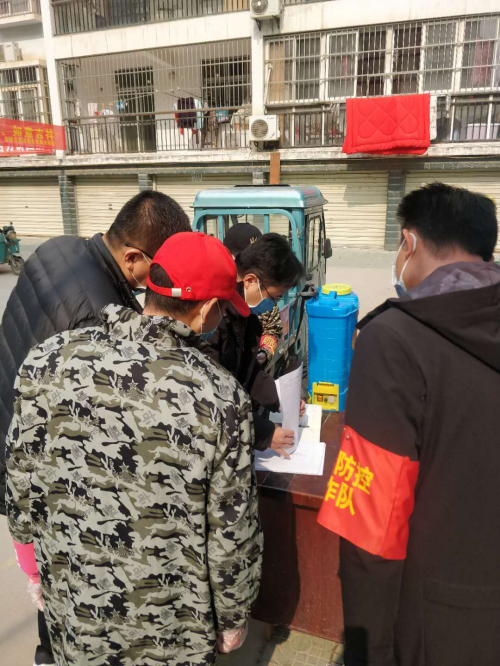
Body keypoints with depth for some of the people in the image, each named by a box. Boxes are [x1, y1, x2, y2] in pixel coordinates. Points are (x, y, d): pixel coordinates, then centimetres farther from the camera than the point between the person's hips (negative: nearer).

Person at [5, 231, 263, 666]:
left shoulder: (48, 362, -17)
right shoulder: (221, 396, -25)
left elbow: (23, 480, -5)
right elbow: (231, 530, -16)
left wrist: (40, 562, 13)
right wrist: (234, 617, 2)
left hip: (73, 605, 3)